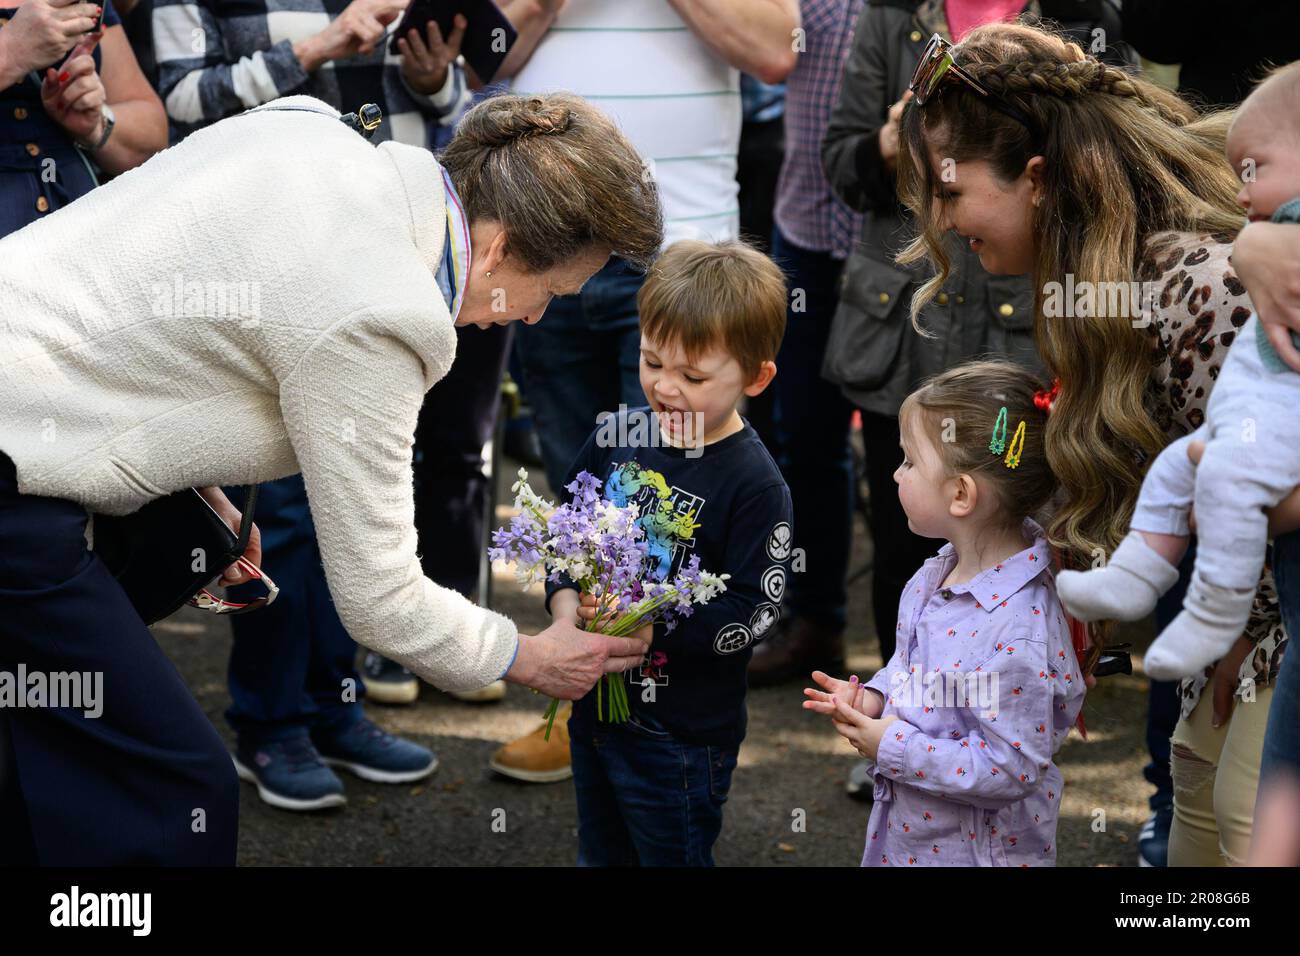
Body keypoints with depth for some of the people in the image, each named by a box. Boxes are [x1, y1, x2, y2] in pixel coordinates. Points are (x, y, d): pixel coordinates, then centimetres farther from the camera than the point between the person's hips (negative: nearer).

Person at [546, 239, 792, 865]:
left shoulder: (755, 485, -19)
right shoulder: (620, 436, -2)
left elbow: (751, 612, -21)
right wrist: (566, 598, -9)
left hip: (684, 734, -6)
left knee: (672, 857, 11)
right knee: (601, 854, 24)